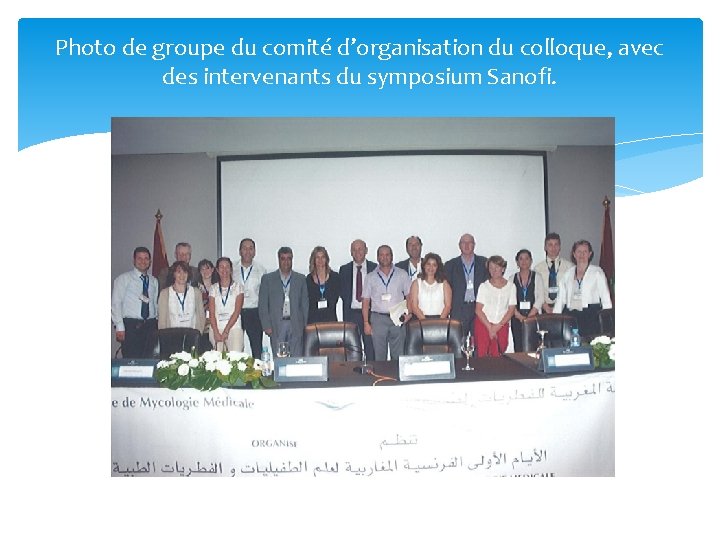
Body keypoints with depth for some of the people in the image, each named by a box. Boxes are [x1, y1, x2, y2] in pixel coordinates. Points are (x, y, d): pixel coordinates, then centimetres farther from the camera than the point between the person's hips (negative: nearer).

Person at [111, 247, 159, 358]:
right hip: (130, 326, -4)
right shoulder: (123, 278, 0)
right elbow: (116, 304, -3)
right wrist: (119, 327, -10)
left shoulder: (153, 281, 14)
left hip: (150, 326, 4)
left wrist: (156, 325, 6)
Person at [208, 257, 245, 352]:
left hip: (233, 328, -2)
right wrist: (216, 332, -7)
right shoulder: (213, 288, 12)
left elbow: (237, 311, -2)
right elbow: (212, 313, 5)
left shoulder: (238, 286, 6)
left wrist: (226, 331, -8)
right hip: (216, 329, 2)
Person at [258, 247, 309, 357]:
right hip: (276, 326, -1)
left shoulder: (301, 279, 11)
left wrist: (306, 326, 2)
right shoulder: (267, 279, 8)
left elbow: (305, 304, 10)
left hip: (296, 326, 1)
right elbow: (262, 305, 4)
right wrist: (266, 326, -4)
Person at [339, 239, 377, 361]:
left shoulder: (375, 268, 6)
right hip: (351, 313, 1)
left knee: (371, 345, -3)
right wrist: (354, 298, -4)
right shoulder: (344, 269, 10)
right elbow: (342, 292, 10)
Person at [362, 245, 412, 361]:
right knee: (379, 355, 2)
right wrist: (366, 323, 0)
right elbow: (366, 301, 7)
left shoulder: (402, 274, 8)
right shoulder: (371, 277, 9)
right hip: (378, 319, 0)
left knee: (399, 355, 0)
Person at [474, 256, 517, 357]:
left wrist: (497, 326, -7)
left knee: (497, 356, -5)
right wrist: (489, 327, -8)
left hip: (502, 325, 1)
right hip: (483, 323, -1)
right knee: (482, 355, -6)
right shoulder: (484, 286, 4)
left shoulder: (511, 286, 7)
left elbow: (511, 309, 3)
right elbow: (478, 310, -1)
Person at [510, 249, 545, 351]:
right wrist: (519, 315, -10)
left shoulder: (537, 277, 10)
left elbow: (540, 297, 0)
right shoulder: (512, 278, 11)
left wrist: (530, 315, -10)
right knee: (518, 346, -3)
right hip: (517, 318, 1)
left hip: (533, 316, -1)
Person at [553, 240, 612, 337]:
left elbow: (605, 297, 3)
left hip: (591, 316, -2)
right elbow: (560, 298, 13)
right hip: (571, 316, 2)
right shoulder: (568, 274, 14)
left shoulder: (597, 272, 7)